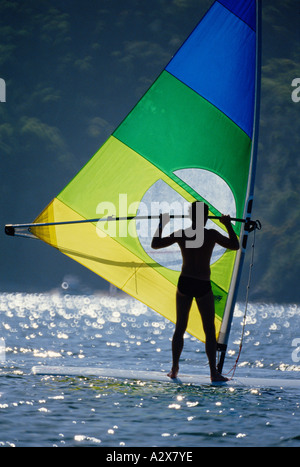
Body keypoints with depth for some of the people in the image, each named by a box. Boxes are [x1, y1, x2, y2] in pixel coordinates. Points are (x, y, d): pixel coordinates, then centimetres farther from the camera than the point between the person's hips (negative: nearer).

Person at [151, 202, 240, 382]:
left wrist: (162, 225, 20)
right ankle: (214, 372, 0)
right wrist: (228, 225, 8)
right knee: (210, 331, 3)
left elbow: (155, 244, 9)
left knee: (180, 328, 13)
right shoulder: (211, 234, -8)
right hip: (203, 286, -3)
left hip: (184, 284, 3)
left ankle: (175, 369, 11)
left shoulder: (181, 234, 0)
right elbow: (235, 246, -1)